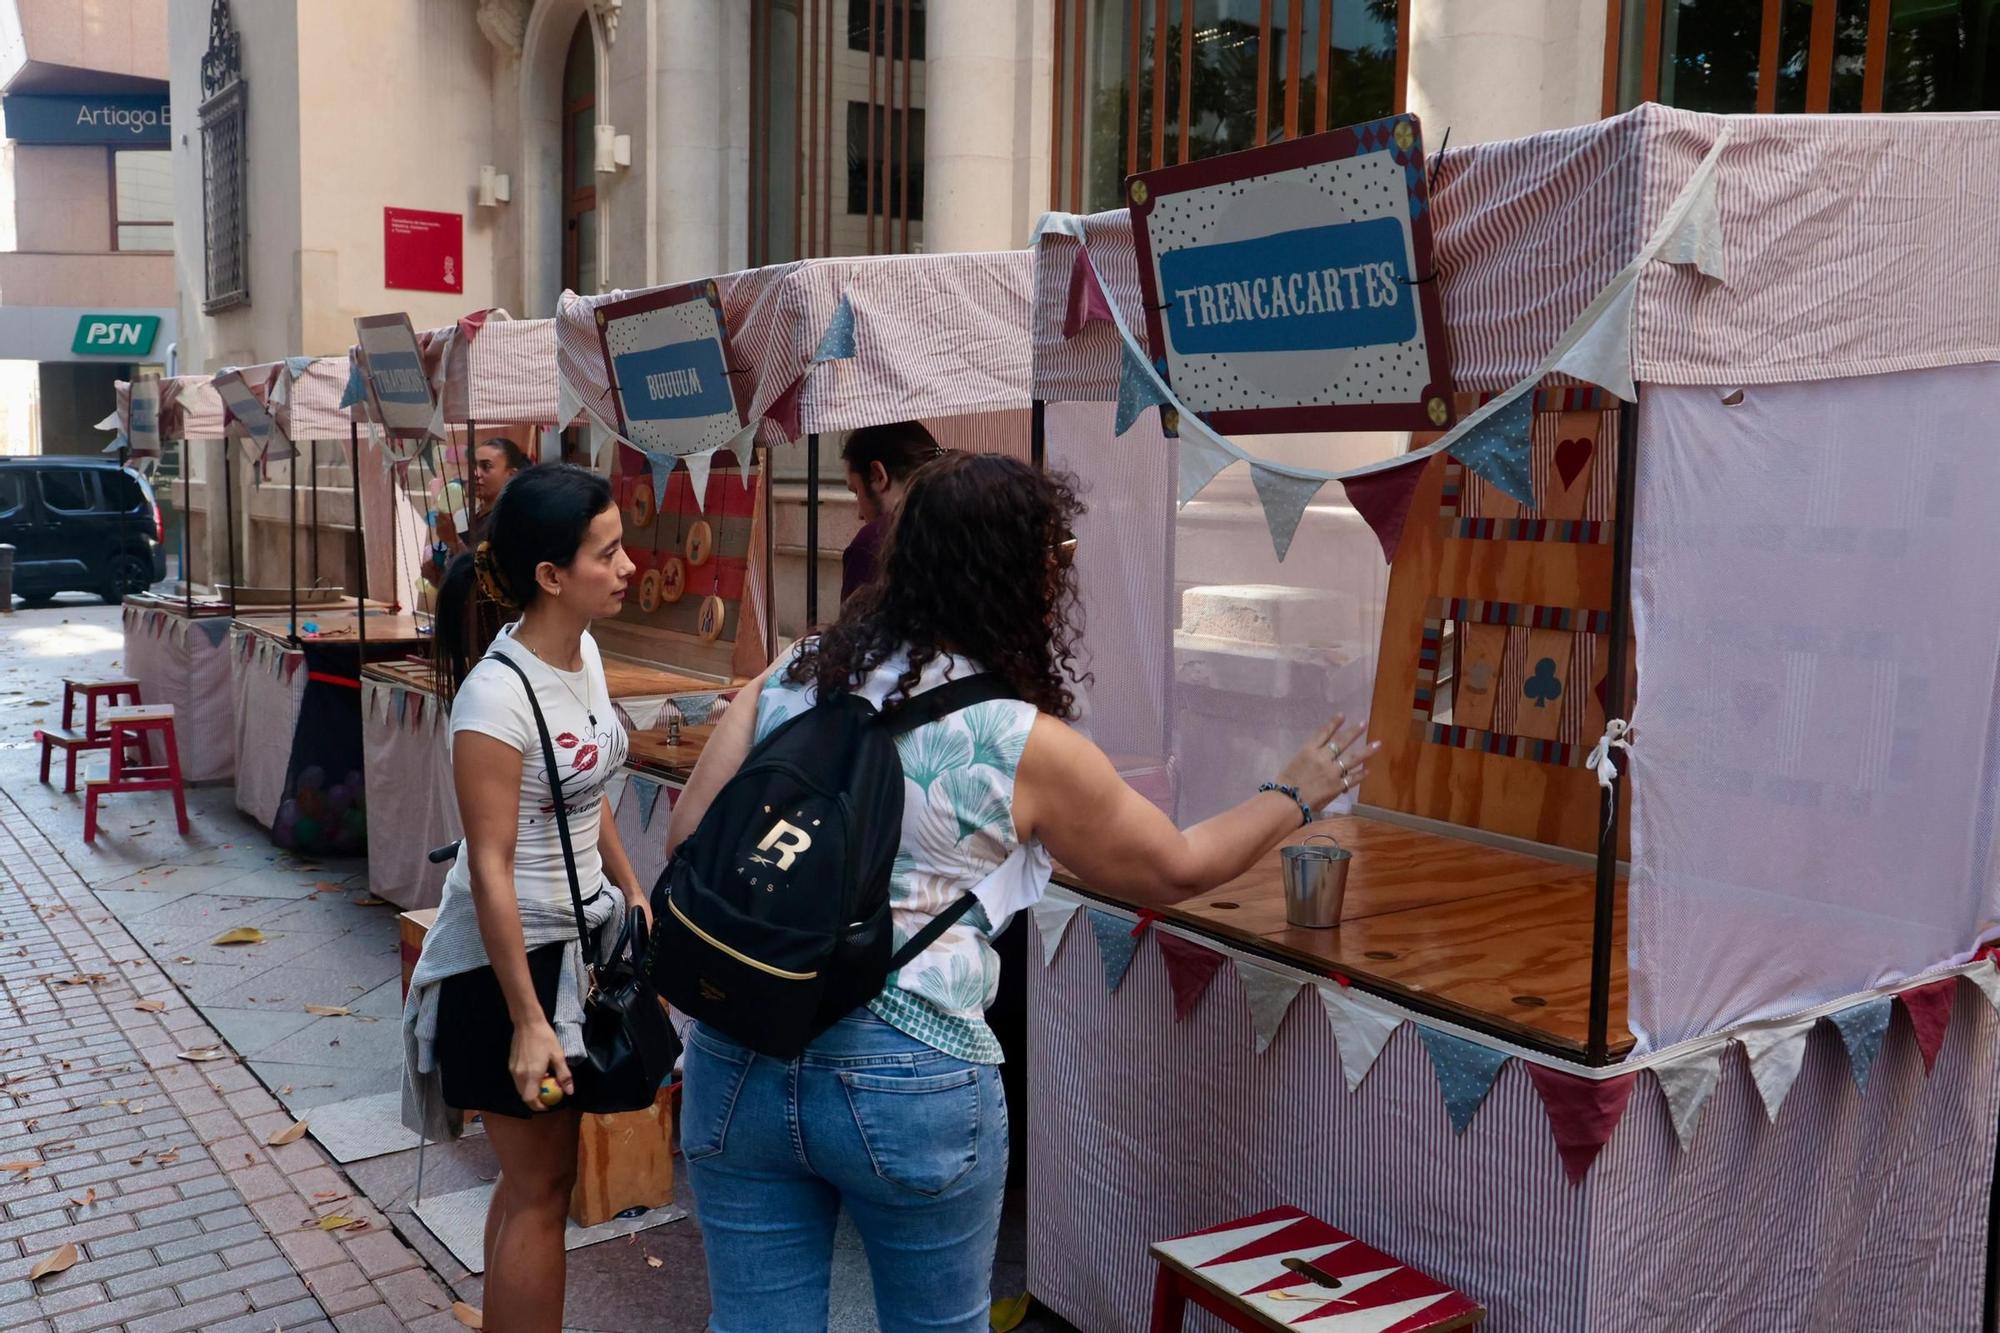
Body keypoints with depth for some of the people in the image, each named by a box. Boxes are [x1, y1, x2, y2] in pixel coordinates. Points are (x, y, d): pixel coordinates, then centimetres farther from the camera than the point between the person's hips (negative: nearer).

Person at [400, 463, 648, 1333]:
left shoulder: (585, 652, 0)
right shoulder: (497, 696, -25)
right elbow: (490, 870, -23)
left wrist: (632, 891, 16)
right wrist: (527, 1021, -21)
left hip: (577, 941, 8)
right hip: (509, 958, -8)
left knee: (531, 1176, 20)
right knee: (542, 1188, 5)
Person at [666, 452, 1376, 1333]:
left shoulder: (794, 675, 2)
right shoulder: (1024, 746, -9)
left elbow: (690, 837, 2)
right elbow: (1177, 868, 4)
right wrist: (1296, 797, 20)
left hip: (738, 1061, 4)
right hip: (909, 1079, -4)